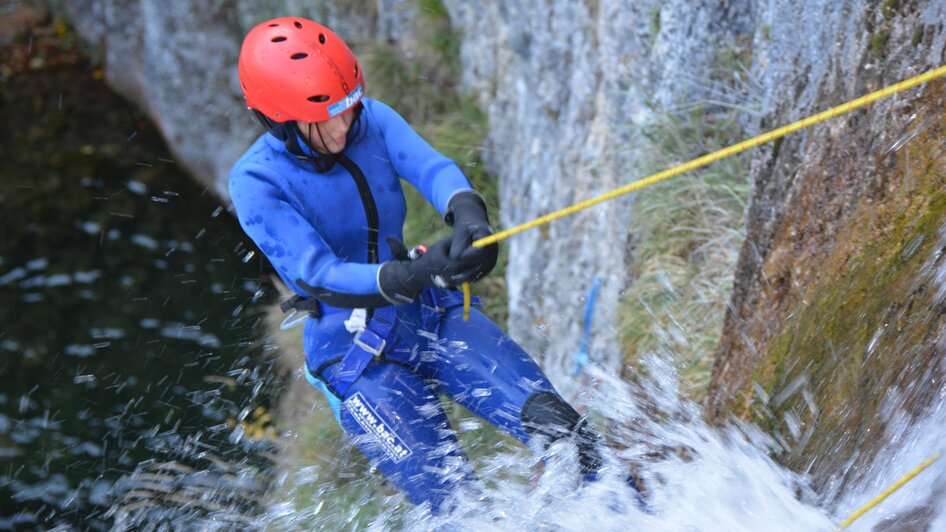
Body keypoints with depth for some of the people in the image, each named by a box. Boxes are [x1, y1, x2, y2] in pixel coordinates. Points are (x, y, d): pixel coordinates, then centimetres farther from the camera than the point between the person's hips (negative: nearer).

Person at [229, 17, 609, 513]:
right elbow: (317, 276, -26)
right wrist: (420, 273, -42)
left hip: (433, 314, 4)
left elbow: (433, 169, -22)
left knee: (561, 429, -9)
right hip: (355, 351, -4)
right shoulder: (255, 182, -16)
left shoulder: (372, 120, -5)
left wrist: (469, 216, -46)